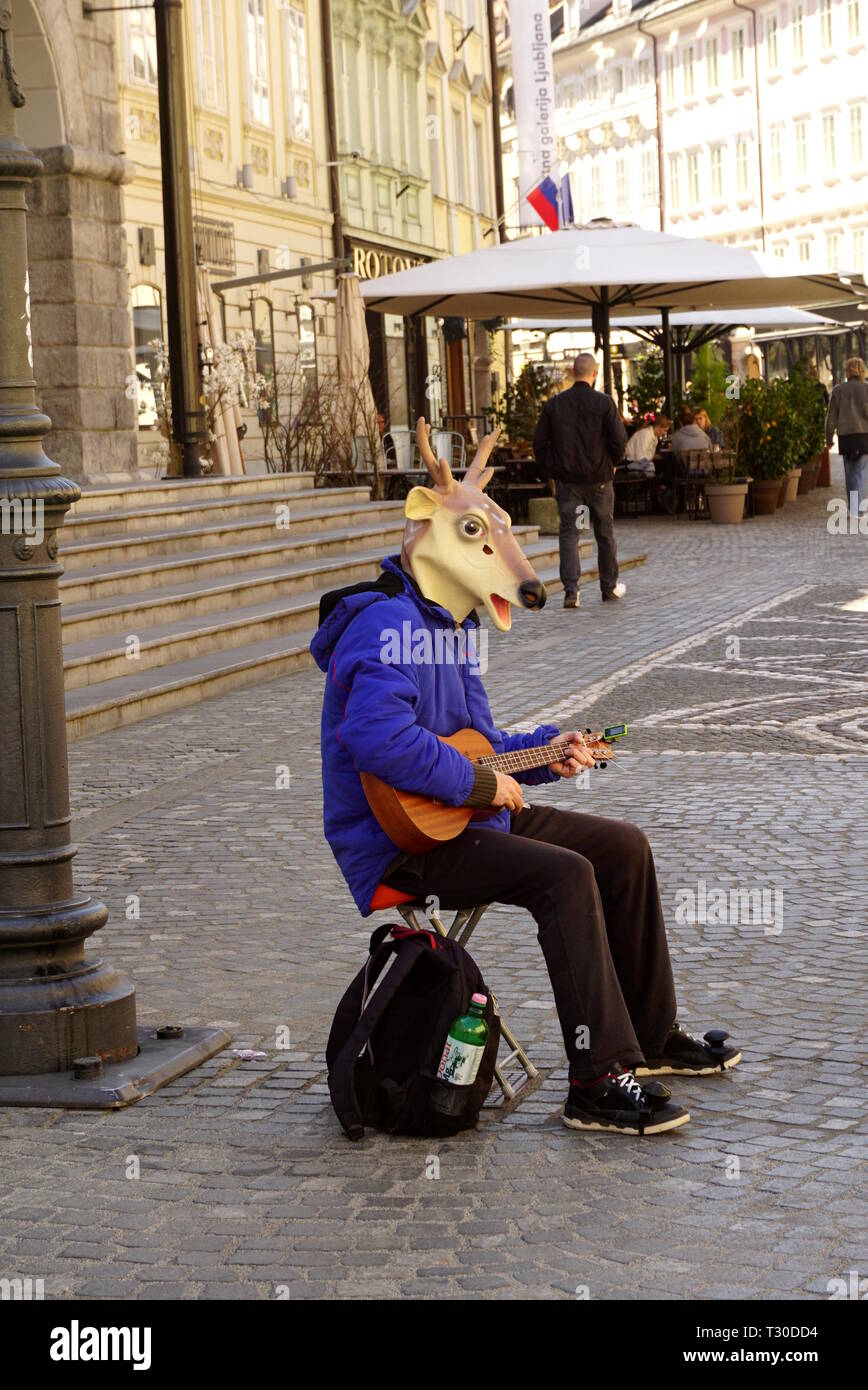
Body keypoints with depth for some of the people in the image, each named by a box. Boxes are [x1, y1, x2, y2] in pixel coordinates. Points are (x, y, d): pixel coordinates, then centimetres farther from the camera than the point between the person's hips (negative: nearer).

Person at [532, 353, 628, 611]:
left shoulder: (554, 404, -1)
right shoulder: (604, 403, -9)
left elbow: (539, 441, 1)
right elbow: (619, 439, -12)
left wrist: (550, 472, 11)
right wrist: (612, 463, 7)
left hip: (566, 480, 1)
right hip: (599, 478, -1)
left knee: (568, 533, 1)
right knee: (605, 533, 13)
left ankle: (570, 589, -13)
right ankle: (609, 587, 24)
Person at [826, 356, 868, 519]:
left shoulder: (839, 390, 5)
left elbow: (831, 416, 6)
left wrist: (829, 438, 12)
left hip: (845, 435, 2)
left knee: (850, 472, 13)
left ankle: (853, 508, 17)